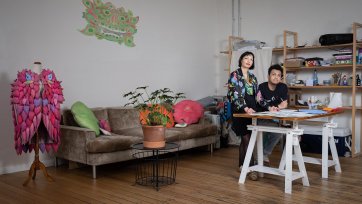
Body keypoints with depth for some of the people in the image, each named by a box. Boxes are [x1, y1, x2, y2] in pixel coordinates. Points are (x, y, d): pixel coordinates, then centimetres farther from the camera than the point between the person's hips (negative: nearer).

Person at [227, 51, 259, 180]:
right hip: (240, 111, -6)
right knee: (247, 139, -10)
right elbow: (235, 95, -15)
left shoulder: (253, 77, 16)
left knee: (245, 139, 10)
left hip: (252, 111, 6)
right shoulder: (234, 75, -5)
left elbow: (257, 95, 16)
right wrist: (245, 108, -27)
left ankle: (241, 166, 21)